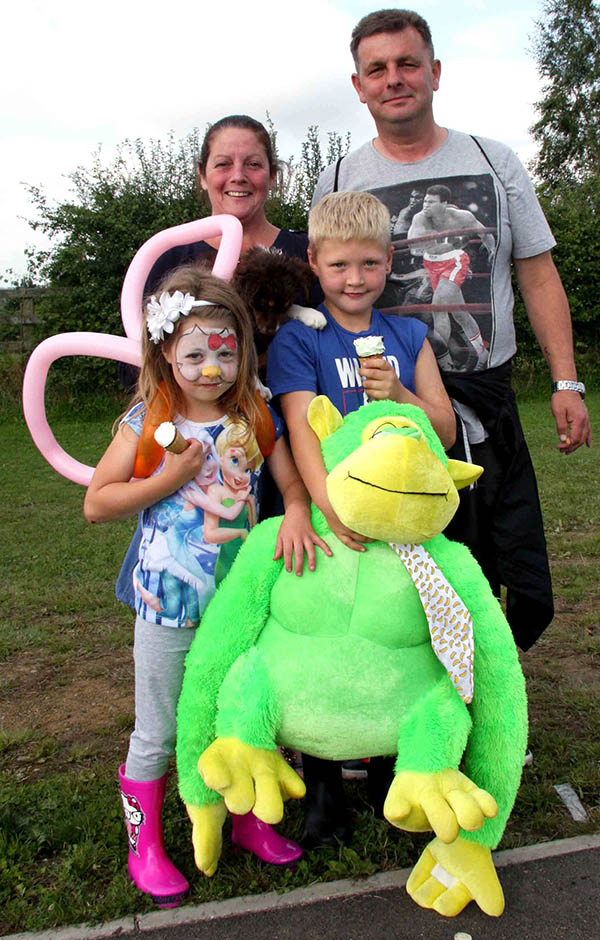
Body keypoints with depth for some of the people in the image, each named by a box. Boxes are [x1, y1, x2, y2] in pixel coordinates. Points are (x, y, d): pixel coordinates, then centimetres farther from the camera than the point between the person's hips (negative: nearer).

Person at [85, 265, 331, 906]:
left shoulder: (254, 419, -1)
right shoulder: (147, 420, -8)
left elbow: (292, 482, -4)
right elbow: (95, 504, -8)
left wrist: (296, 514, -26)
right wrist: (169, 479, -19)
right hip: (168, 606, -2)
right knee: (157, 734, 13)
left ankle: (246, 821, 43)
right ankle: (144, 845, 35)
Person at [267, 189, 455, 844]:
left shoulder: (408, 335, 8)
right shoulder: (298, 340, -4)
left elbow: (445, 429, 5)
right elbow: (301, 429, -18)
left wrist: (398, 394, -14)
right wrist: (329, 505, -34)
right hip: (330, 523, -3)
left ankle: (388, 775, 36)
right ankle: (321, 786, 28)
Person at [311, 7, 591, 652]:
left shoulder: (494, 163, 9)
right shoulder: (338, 182, 7)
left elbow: (538, 276, 9)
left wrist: (566, 382, 2)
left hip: (489, 404, 2)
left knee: (526, 594, 5)